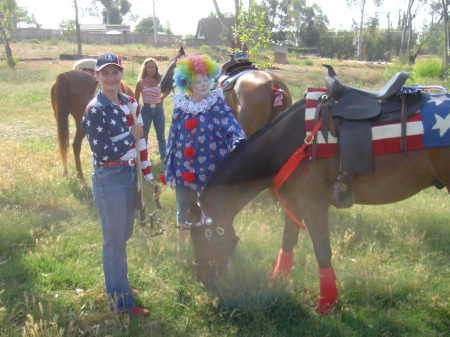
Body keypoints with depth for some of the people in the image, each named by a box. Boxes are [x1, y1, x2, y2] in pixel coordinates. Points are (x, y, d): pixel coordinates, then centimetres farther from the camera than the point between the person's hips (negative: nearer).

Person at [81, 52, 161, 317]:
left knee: (124, 235, 20)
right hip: (109, 179, -7)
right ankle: (121, 302, 15)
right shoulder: (95, 111, -16)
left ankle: (118, 284, 38)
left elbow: (140, 142, 11)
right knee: (115, 241, 3)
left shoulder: (129, 103, 6)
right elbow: (104, 153, -20)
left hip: (130, 174, 7)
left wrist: (149, 176, 11)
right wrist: (131, 136, -11)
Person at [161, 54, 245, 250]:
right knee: (183, 214, 16)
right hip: (184, 170, 3)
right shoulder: (181, 105, 4)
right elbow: (173, 137, 11)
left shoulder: (217, 104, -5)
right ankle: (181, 248, 38)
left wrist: (237, 142, -42)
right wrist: (168, 169, 11)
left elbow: (231, 128, -19)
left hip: (210, 169, -3)